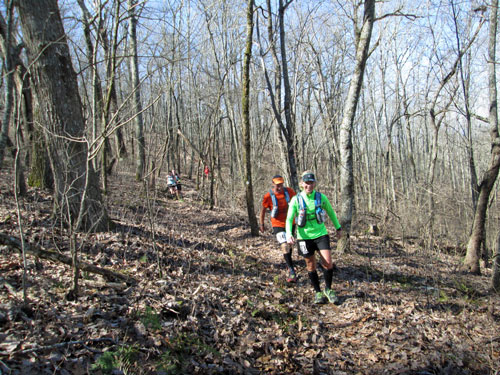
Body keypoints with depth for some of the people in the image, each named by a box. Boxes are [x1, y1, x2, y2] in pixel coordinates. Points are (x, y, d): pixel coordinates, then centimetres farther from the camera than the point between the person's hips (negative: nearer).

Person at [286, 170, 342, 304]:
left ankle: (328, 289, 16)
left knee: (328, 263, -8)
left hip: (321, 234, 1)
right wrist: (289, 234, -22)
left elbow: (331, 212, 13)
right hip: (305, 237, -1)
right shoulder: (296, 200, -8)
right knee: (311, 266, 7)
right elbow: (289, 219, -7)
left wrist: (338, 228, 19)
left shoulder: (321, 197, -3)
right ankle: (318, 292, 25)